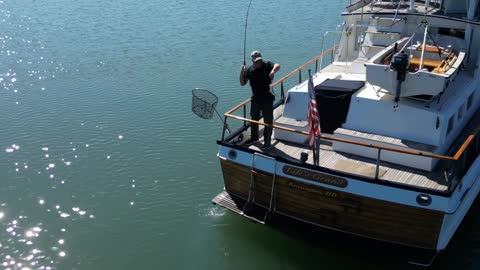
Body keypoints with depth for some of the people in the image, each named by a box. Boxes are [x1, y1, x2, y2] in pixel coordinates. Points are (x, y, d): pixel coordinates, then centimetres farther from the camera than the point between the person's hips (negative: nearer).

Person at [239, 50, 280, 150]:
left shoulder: (267, 65, -12)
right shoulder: (249, 70, 0)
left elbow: (277, 66, -32)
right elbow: (243, 83, 0)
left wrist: (273, 71, -55)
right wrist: (242, 73, -17)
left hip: (267, 99, -4)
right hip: (255, 99, 5)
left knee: (268, 121, 5)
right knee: (254, 119, 21)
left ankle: (267, 141, 20)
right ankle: (254, 137, 42)